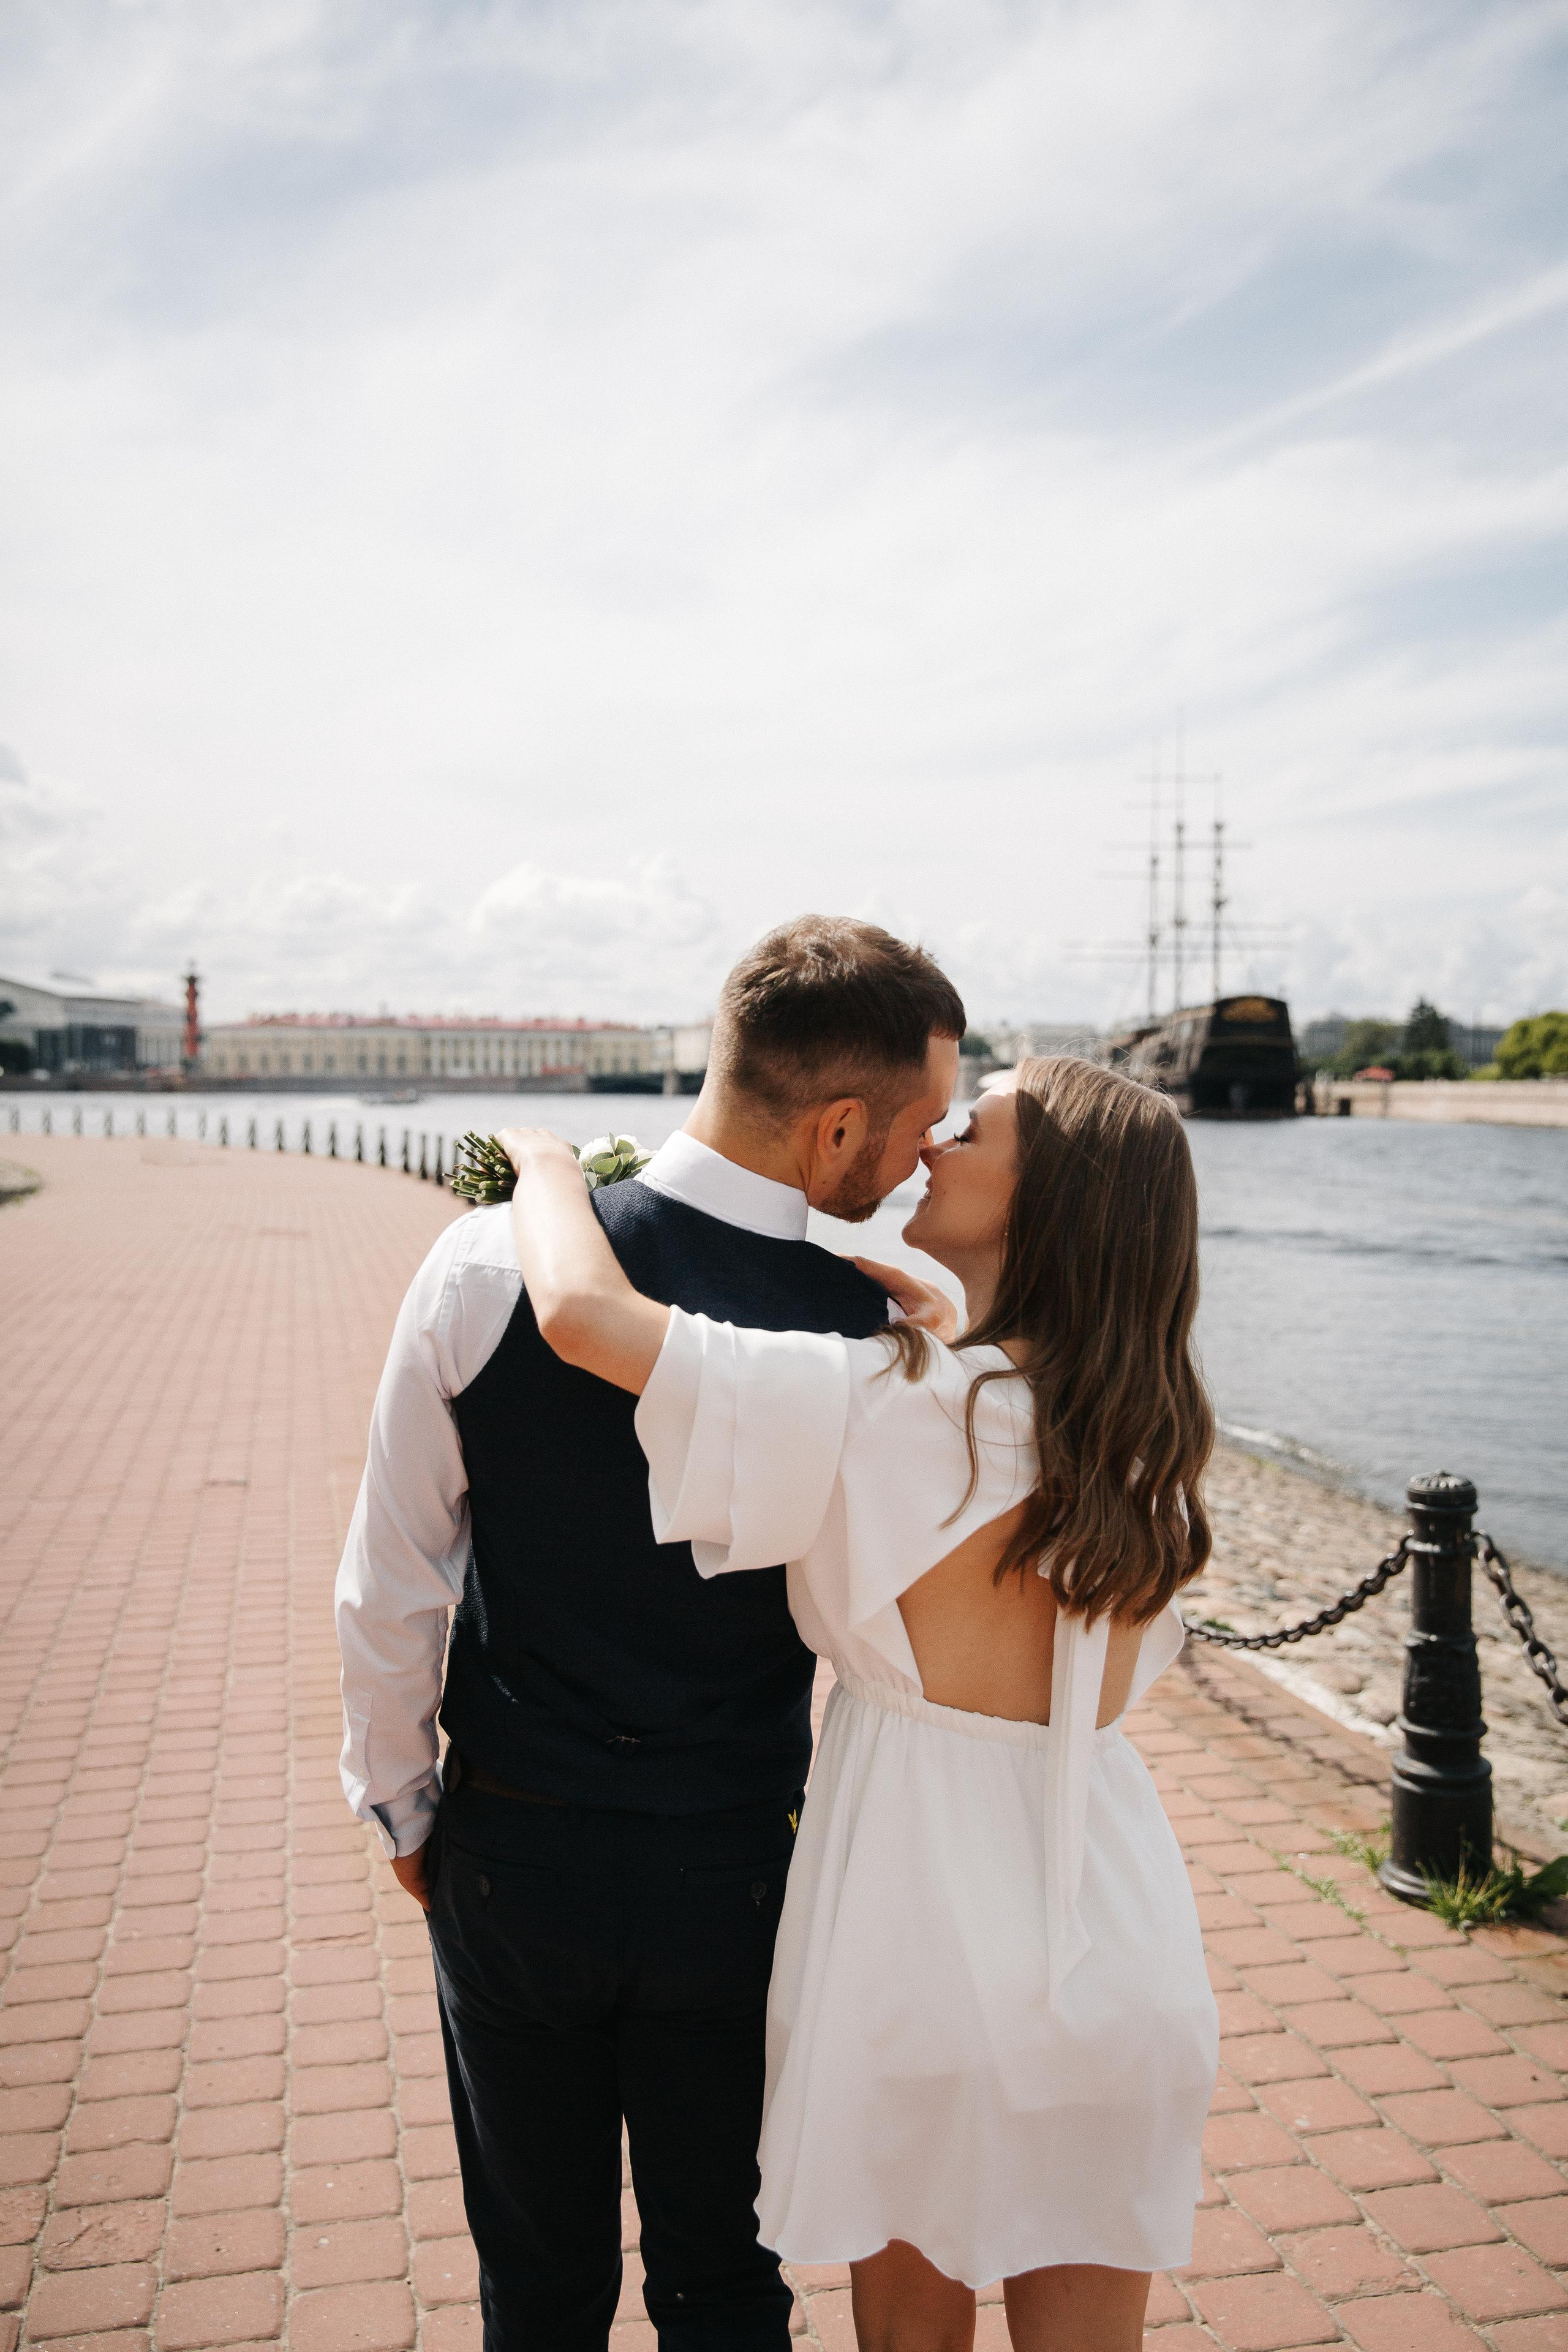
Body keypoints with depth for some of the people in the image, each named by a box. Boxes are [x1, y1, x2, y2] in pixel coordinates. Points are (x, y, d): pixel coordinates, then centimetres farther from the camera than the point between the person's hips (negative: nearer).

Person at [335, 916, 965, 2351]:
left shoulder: (486, 1265, -18)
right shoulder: (879, 1334, -18)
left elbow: (391, 1592, -10)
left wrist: (400, 1804, 5)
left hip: (509, 1854, 1)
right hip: (738, 1868, 0)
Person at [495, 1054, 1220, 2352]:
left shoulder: (888, 1409, -22)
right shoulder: (1148, 1431, -2)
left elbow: (581, 1311, -25)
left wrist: (549, 1162, -8)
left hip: (931, 1935, -5)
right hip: (1116, 1936, 5)